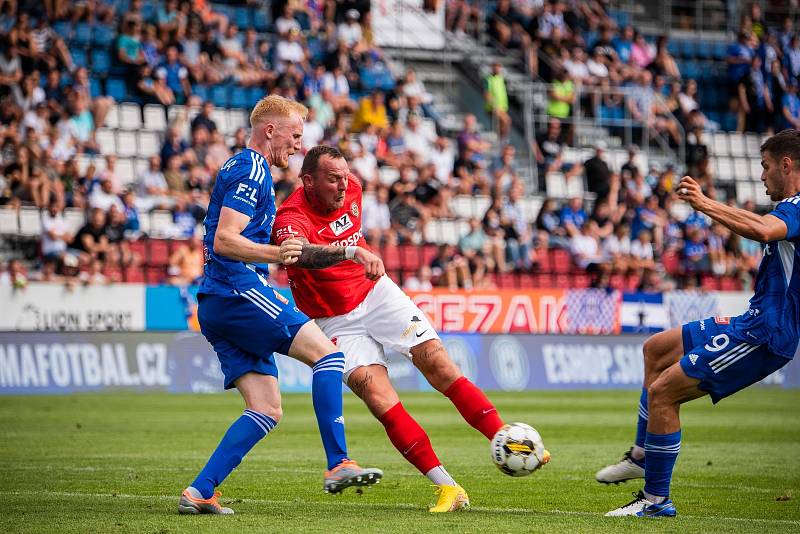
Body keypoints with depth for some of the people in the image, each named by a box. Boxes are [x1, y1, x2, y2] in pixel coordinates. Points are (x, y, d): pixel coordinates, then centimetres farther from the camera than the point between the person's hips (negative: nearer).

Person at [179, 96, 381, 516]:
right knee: (327, 352, -14)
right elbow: (224, 241, -20)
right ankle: (338, 465, -22)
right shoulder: (250, 171, -8)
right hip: (238, 292, -10)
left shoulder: (244, 169, 24)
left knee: (266, 409, 4)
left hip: (217, 304, 10)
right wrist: (275, 254, -35)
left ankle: (200, 492, -3)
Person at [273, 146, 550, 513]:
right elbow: (300, 252, -49)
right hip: (337, 322, -4)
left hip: (376, 293, 4)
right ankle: (448, 489, -17)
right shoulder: (291, 218, -24)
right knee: (378, 398, -19)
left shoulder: (351, 188, -4)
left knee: (438, 364, -12)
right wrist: (352, 251, -63)